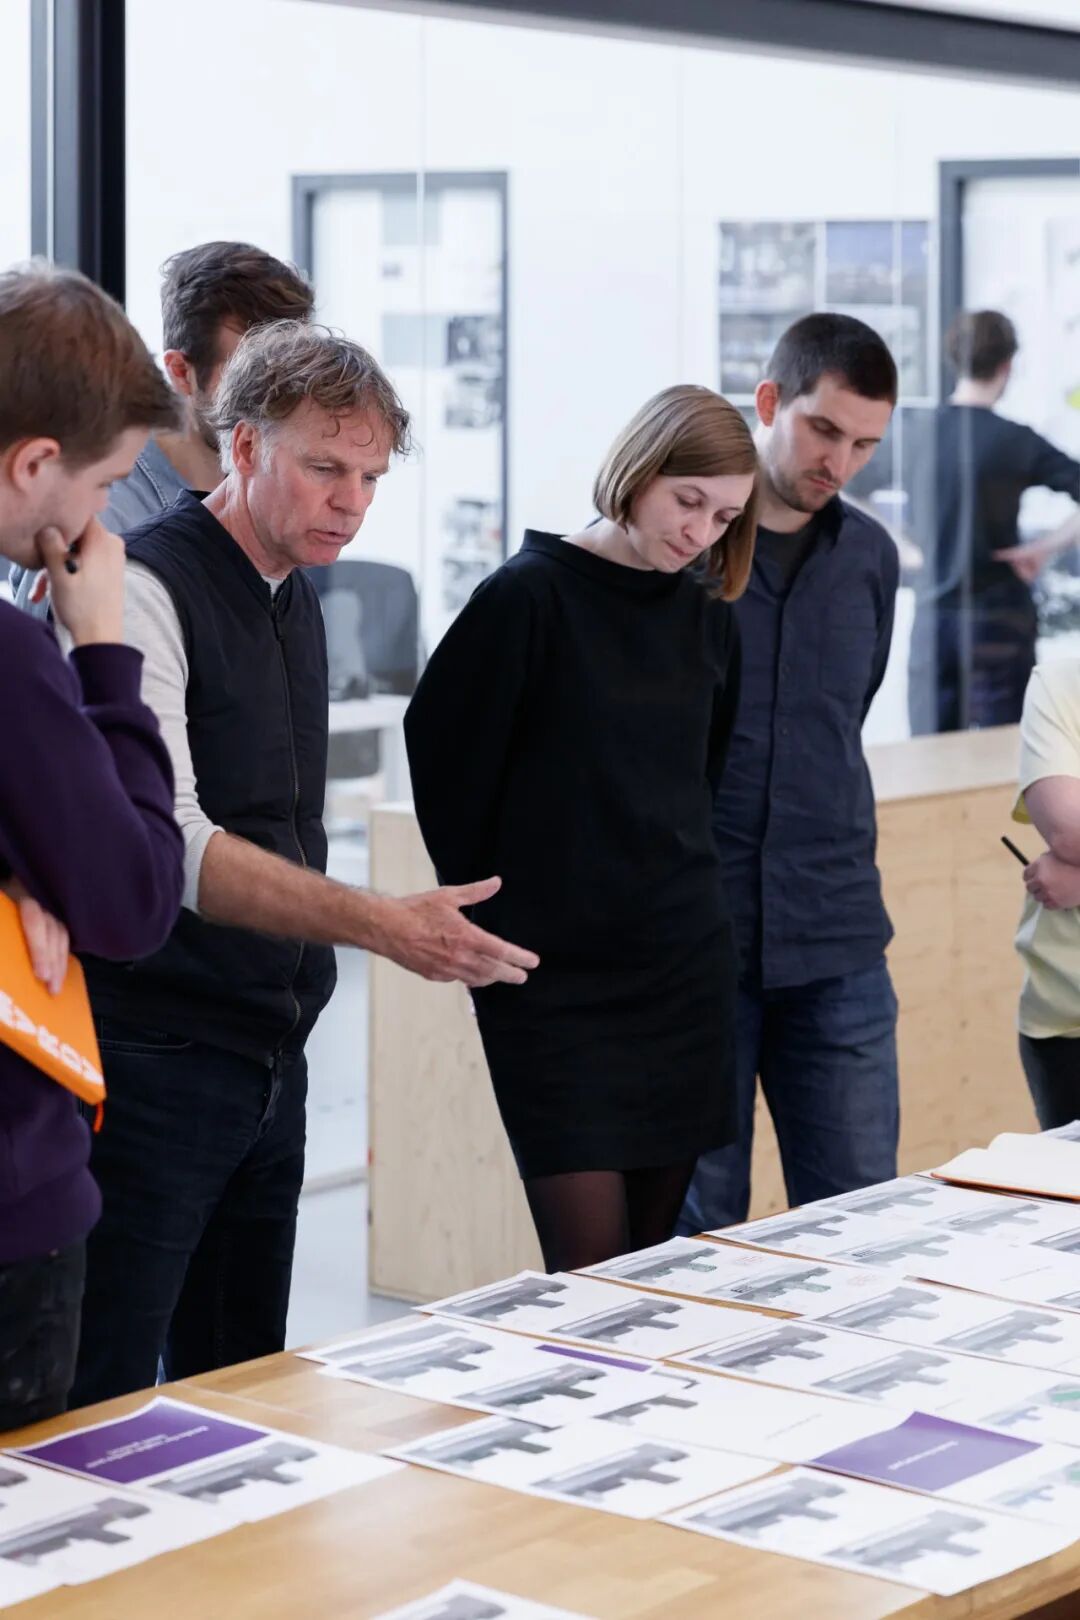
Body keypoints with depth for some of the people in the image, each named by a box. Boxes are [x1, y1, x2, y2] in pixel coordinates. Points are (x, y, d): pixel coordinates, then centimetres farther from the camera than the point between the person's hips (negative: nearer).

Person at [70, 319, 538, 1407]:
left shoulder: (297, 602, 14)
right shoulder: (146, 589, -13)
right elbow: (167, 844, -23)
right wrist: (380, 925, -29)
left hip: (269, 1059, 9)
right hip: (153, 1060, -8)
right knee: (96, 1410, -7)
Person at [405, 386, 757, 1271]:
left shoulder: (706, 616, 7)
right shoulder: (530, 597, -10)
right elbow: (447, 757, -6)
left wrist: (681, 882, 14)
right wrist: (490, 910, 2)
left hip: (683, 961, 5)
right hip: (554, 972, -5)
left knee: (655, 1254, 8)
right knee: (590, 1262, -8)